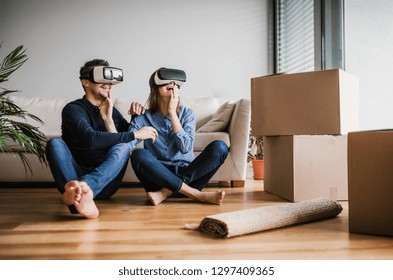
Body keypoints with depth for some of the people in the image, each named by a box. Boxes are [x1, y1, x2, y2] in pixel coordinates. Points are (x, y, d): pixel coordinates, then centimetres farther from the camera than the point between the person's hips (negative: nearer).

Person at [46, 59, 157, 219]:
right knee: (55, 143, -26)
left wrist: (108, 118, -10)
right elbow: (91, 139, -23)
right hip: (78, 173, -3)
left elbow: (122, 142, 1)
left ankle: (76, 193, -48)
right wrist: (135, 134, -20)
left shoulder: (112, 111, 15)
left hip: (105, 183, 3)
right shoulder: (73, 109, -3)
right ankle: (82, 193, -52)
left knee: (123, 146, -24)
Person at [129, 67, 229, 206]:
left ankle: (167, 192, -26)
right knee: (138, 155, -31)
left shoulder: (187, 113, 7)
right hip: (159, 177, -1)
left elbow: (185, 147, -11)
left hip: (187, 174, 1)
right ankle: (197, 194, -28)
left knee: (219, 147, -20)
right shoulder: (144, 118, 4)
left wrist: (172, 112, -10)